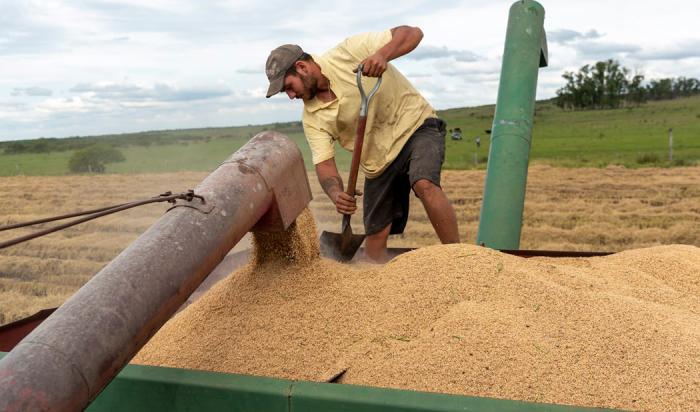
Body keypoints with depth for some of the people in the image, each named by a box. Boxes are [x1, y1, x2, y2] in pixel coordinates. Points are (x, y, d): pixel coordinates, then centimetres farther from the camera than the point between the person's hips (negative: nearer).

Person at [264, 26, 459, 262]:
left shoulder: (350, 52, -16)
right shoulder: (312, 118, -6)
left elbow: (413, 33, -18)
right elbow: (324, 164, -12)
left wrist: (382, 54, -38)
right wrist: (336, 195, -34)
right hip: (378, 163, 5)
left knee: (425, 185, -34)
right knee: (375, 239, 3)